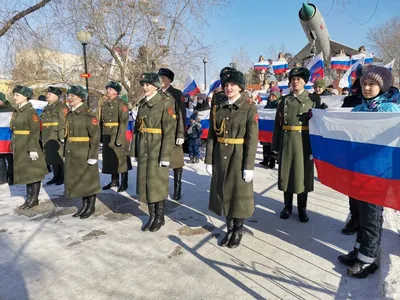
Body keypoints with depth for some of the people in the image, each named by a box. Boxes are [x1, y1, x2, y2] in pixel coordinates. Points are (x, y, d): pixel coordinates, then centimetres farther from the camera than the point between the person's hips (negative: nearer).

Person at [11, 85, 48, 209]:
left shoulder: (31, 111, -12)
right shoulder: (16, 112, 12)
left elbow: (35, 132, -17)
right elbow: (14, 130, 17)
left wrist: (32, 149, -21)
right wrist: (13, 147, 16)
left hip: (29, 148, -8)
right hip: (20, 149, 9)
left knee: (34, 173, 2)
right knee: (25, 173, 14)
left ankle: (34, 199, 12)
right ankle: (29, 198, 24)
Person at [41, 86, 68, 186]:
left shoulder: (61, 107, -10)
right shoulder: (47, 107, 18)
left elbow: (64, 122, -20)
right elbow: (43, 122, 23)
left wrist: (62, 136, -25)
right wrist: (42, 136, 21)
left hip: (57, 138, -9)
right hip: (48, 138, 9)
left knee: (60, 157, -2)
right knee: (51, 157, 13)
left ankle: (63, 177, 9)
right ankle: (56, 176, 23)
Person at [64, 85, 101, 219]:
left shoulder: (88, 114, -12)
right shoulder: (69, 115, 11)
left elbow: (95, 136, -17)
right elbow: (67, 135, 16)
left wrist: (93, 155, -20)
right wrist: (65, 152, 15)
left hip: (85, 153, -8)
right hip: (72, 154, 8)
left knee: (89, 179, 4)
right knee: (77, 180, 14)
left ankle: (91, 207, 17)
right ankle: (84, 205, 27)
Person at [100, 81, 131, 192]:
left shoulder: (121, 104, -10)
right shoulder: (104, 104, 12)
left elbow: (124, 122, -17)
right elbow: (101, 121, 15)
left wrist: (120, 138, -21)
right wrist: (101, 136, 12)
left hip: (118, 136, -7)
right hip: (107, 137, 7)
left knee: (121, 159, 0)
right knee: (110, 159, 13)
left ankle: (124, 183, 11)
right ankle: (114, 181, 27)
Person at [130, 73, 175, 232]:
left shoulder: (166, 102, -9)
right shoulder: (142, 103, 11)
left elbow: (169, 130, -15)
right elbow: (137, 127, 14)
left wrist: (165, 155, -18)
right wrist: (134, 149, 11)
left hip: (157, 147, -6)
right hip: (143, 147, 7)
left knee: (158, 182, 2)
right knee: (145, 181, 10)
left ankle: (160, 217, 20)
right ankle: (152, 216, 24)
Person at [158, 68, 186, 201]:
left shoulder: (177, 93, -1)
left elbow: (182, 115, -7)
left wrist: (180, 135, -14)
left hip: (173, 134, -4)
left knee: (176, 161, 5)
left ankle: (177, 190, 16)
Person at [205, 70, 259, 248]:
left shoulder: (249, 109, -7)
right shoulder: (217, 108, 6)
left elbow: (252, 139, -11)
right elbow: (211, 136, 6)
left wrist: (249, 166, -14)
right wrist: (209, 160, 3)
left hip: (239, 158, -4)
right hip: (220, 157, 4)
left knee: (239, 194, 7)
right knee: (224, 192, 12)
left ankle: (238, 232, 26)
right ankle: (229, 230, 29)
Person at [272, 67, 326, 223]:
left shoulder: (314, 99, 2)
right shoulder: (284, 100, 8)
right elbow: (278, 124, 7)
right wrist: (275, 145, 2)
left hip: (304, 142, -2)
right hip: (286, 141, 2)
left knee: (303, 174, 6)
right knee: (286, 173, 8)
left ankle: (302, 209, 21)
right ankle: (287, 206, 24)